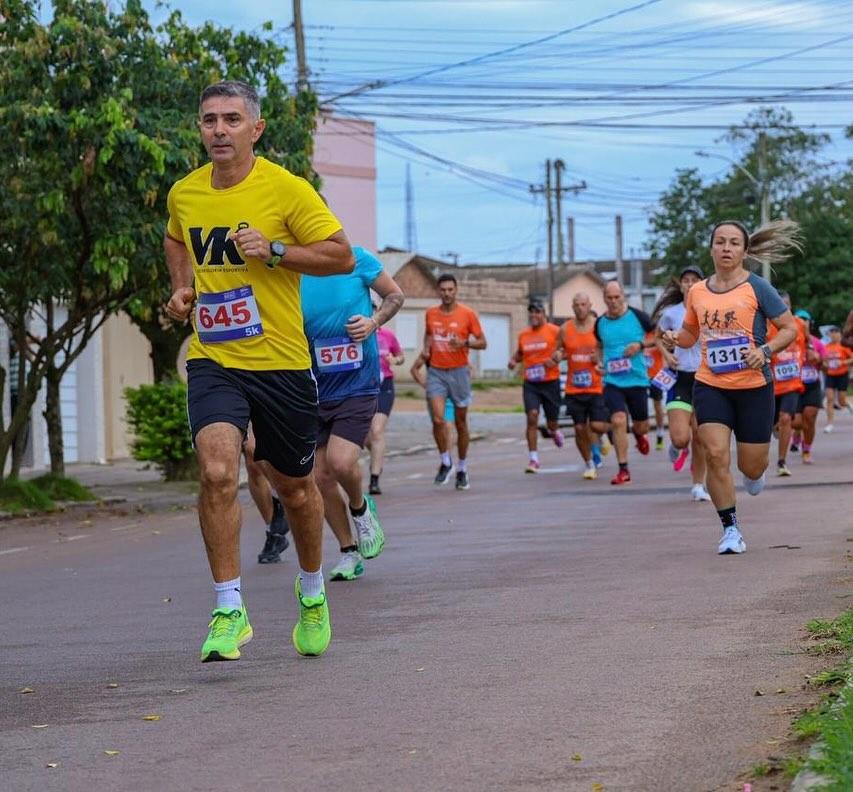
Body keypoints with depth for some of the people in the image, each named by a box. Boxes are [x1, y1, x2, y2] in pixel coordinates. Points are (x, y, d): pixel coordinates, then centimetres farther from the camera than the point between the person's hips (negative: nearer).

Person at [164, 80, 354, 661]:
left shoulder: (287, 189, -9)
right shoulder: (183, 194, 5)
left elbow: (343, 255, -7)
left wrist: (274, 251, -18)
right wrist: (183, 288, 10)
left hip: (281, 360, -2)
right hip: (212, 359, 2)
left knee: (294, 484, 13)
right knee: (217, 471, -21)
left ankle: (312, 592, 39)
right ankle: (230, 611, -14)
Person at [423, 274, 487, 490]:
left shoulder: (468, 314, -4)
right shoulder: (431, 314, 5)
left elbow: (482, 342, 0)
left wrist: (465, 343, -19)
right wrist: (426, 348, 5)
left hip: (459, 372, -1)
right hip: (436, 372, 1)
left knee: (461, 422, 6)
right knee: (438, 419, -14)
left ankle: (462, 468, 20)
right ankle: (445, 462, 6)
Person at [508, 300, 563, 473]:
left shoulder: (554, 331, -3)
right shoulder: (523, 335, 10)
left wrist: (555, 358, -19)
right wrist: (513, 360, 5)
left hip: (550, 381, -2)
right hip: (530, 383, 2)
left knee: (551, 422, 8)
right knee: (532, 417, -15)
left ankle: (555, 431, 48)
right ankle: (533, 459, -13)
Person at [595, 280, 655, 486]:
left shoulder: (637, 316, -6)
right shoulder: (600, 323, 4)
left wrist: (641, 345, -13)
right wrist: (599, 362, 6)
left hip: (637, 379, -1)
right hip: (612, 382, 1)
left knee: (641, 425, 11)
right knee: (618, 421, -17)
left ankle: (638, 434, 51)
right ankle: (623, 470, -10)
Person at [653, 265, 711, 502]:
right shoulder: (671, 313, 0)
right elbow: (658, 336, 19)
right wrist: (666, 354, 2)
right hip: (680, 378, 0)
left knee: (700, 438, 2)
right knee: (680, 437, -13)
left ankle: (698, 485, 18)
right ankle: (678, 447, 25)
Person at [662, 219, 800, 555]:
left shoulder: (757, 288, -5)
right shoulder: (697, 292, 6)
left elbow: (789, 328, -2)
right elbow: (690, 334, 21)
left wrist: (765, 351, -20)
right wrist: (674, 339, -2)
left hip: (754, 386, -2)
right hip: (710, 385, 2)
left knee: (751, 466, 3)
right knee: (716, 454, -15)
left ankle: (754, 473, 44)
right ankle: (730, 528, -1)